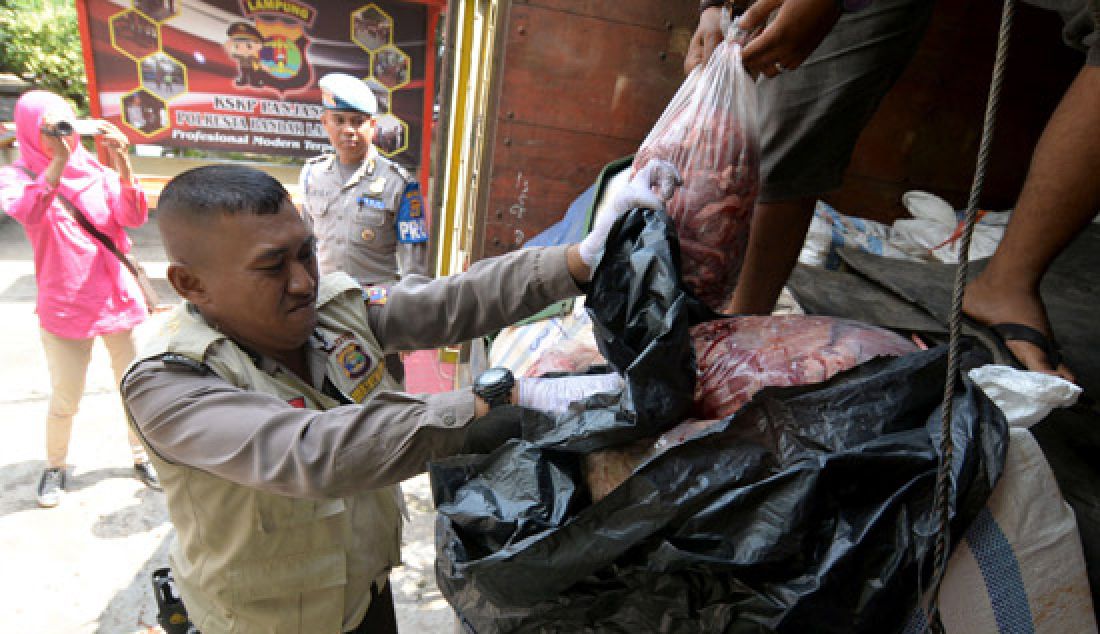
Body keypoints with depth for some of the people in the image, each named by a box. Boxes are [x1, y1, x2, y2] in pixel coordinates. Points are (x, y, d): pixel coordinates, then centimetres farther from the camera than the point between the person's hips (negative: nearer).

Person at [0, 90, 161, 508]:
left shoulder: (96, 171, 4)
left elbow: (133, 218, -11)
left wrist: (122, 164, -24)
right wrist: (58, 161, -33)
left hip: (117, 298, 2)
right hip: (63, 308, -2)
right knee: (65, 399, 4)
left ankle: (141, 458, 27)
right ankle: (55, 467, 29)